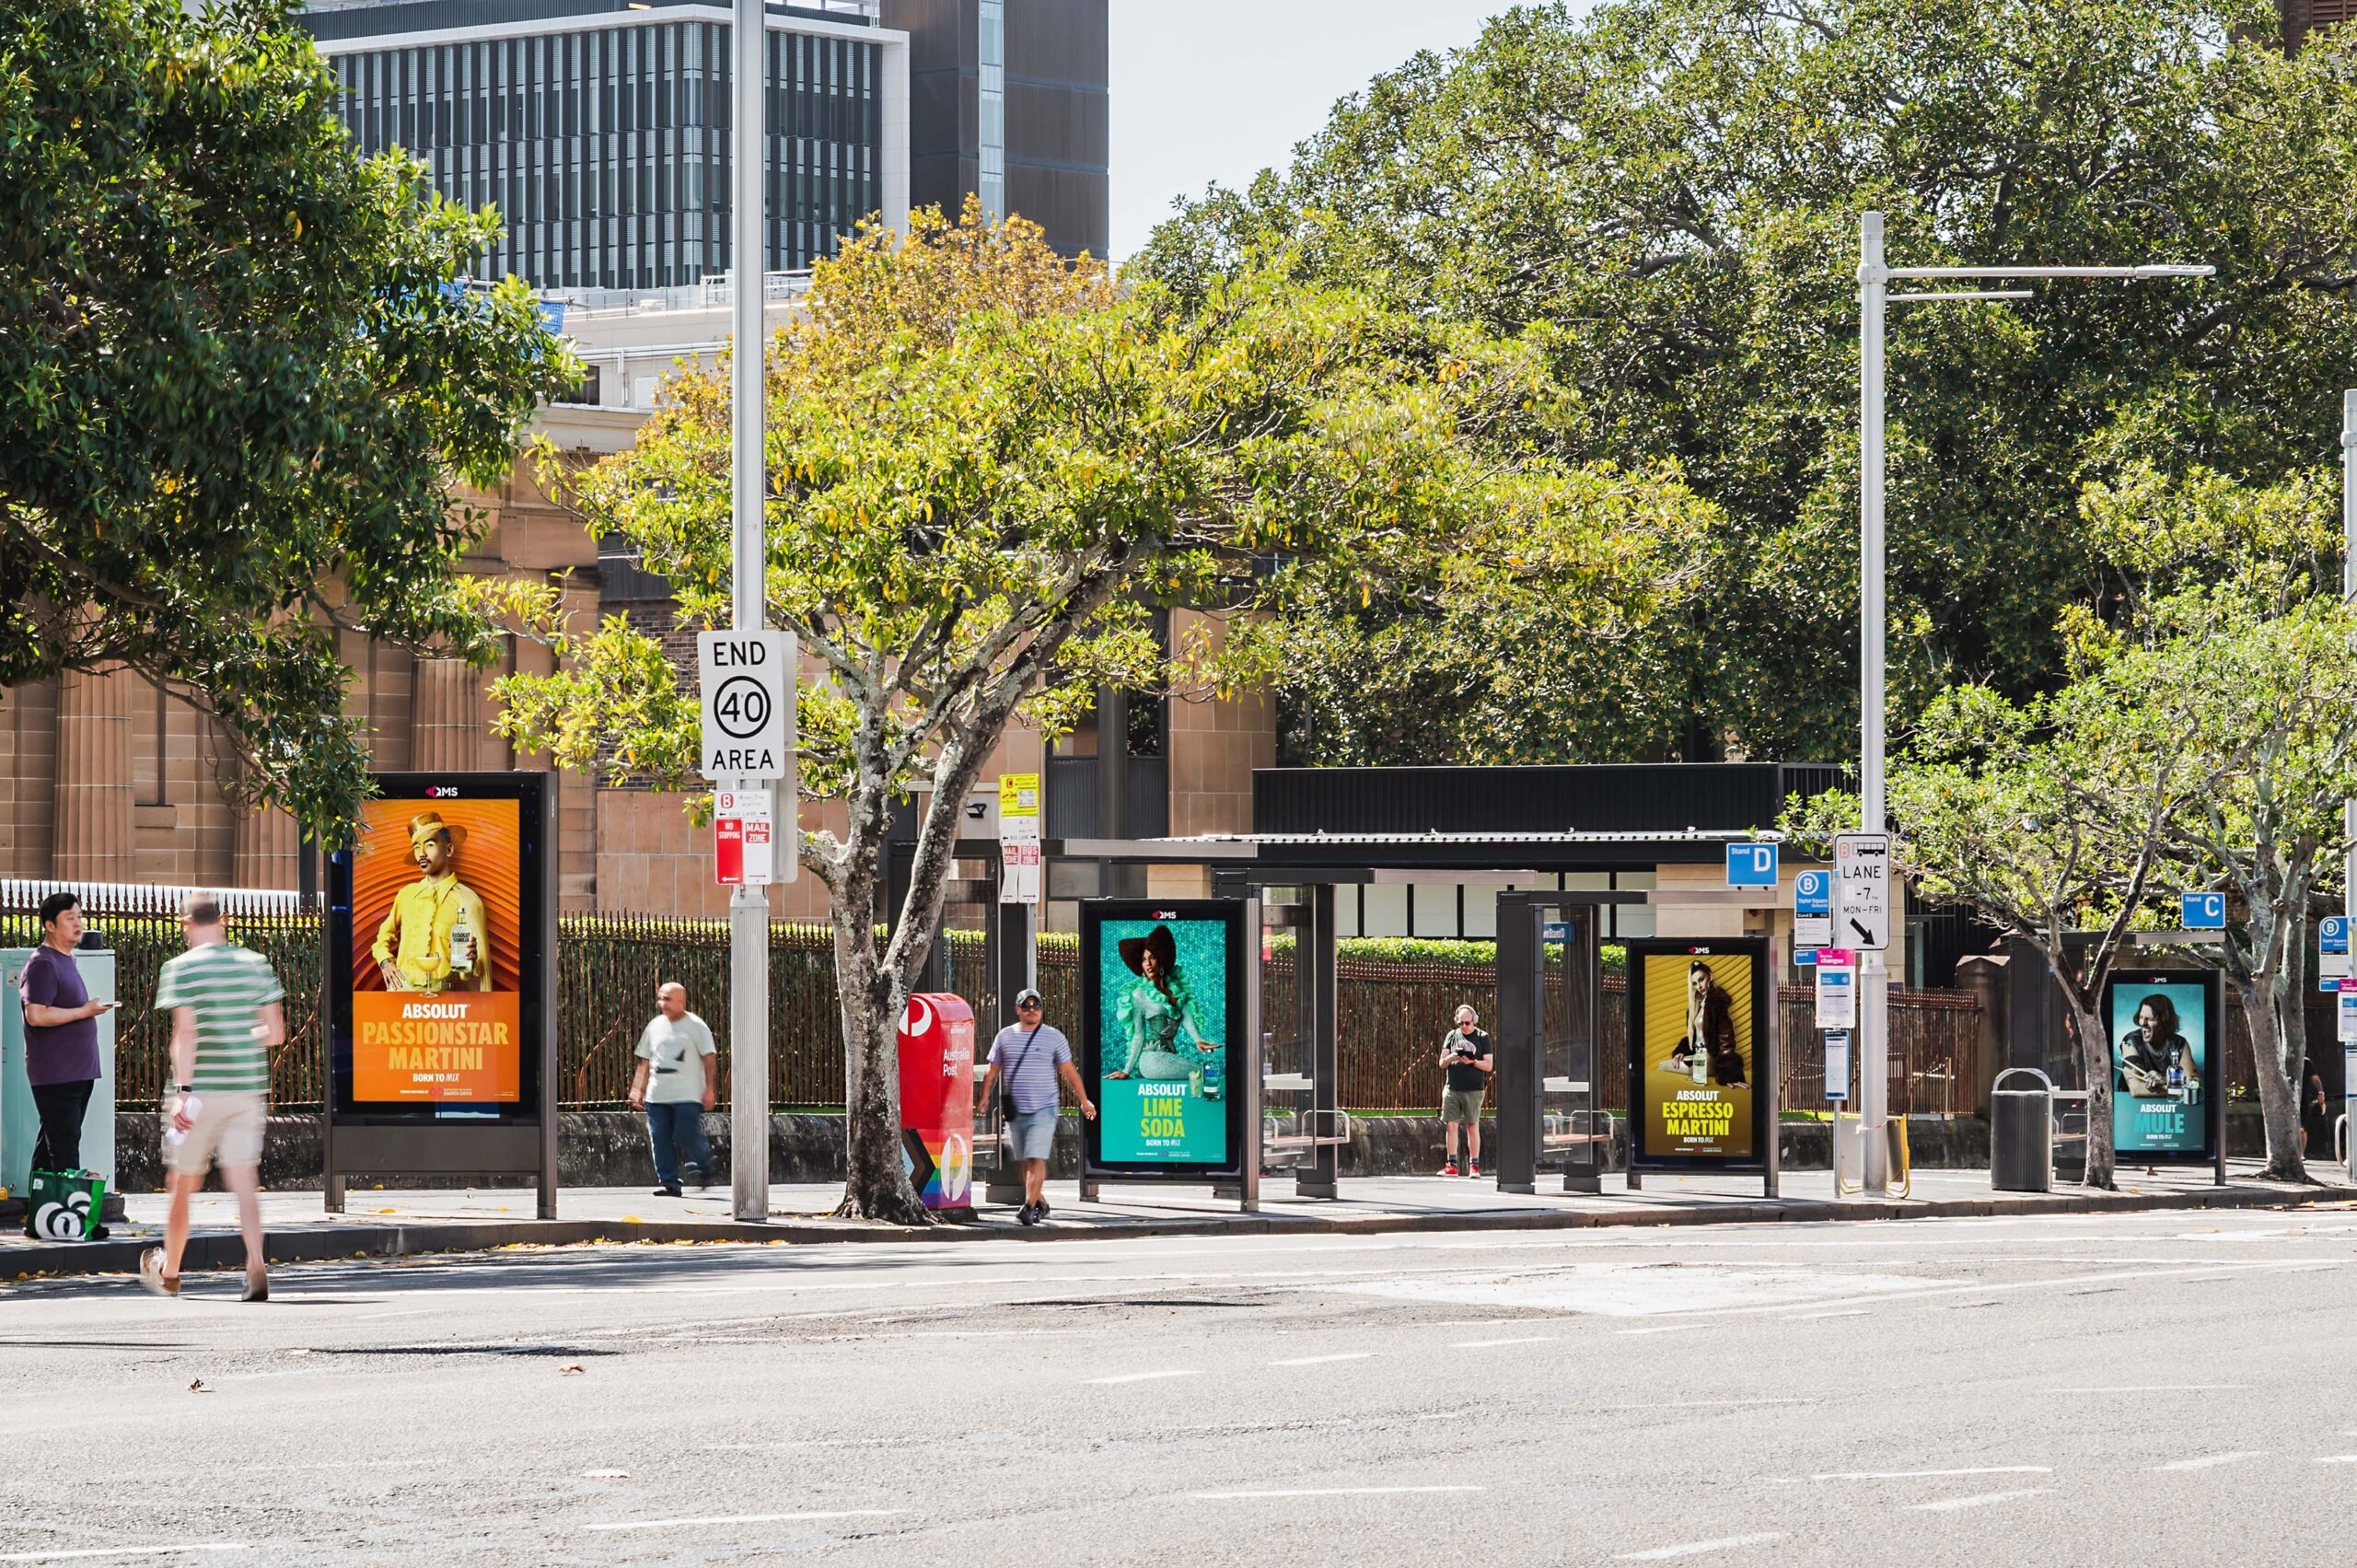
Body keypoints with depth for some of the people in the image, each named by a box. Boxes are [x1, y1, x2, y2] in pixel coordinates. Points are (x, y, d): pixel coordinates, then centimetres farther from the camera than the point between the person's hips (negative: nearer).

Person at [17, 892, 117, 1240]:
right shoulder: (42, 964, -12)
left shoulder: (66, 961, 19)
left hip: (77, 1072, 10)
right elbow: (36, 1015, -22)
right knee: (63, 1148, -10)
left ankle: (38, 1222, 13)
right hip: (55, 1075, -10)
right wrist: (84, 1012, -17)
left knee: (51, 1147, 10)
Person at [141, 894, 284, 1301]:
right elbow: (276, 1031, 5)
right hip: (248, 1088, 3)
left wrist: (183, 1091, -20)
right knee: (244, 1181, 0)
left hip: (201, 1089, -3)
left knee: (184, 1185, 11)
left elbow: (186, 1033, -17)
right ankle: (256, 1266, -20)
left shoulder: (181, 969, -7)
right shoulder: (256, 964, 5)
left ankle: (168, 1272, 27)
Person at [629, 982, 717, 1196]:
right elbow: (644, 1061, 18)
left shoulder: (695, 1026, -1)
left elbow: (709, 1058, -2)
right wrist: (638, 1090, 13)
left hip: (687, 1096, -5)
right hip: (657, 1096, 5)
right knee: (660, 1140, -1)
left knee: (687, 1136, -11)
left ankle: (705, 1169, 16)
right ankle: (669, 1184, 6)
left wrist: (710, 1088, -9)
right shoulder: (655, 1026, 14)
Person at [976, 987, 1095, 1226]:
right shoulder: (1005, 1036, 9)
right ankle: (1040, 1203, 22)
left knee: (1036, 1159, -14)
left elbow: (1069, 1072, 5)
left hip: (1044, 1109, -4)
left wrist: (1084, 1101, 3)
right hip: (1015, 1110, 4)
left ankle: (1030, 1206, -18)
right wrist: (985, 1097, 6)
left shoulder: (1054, 1037, 2)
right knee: (1025, 1161, 9)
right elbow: (992, 1071, 15)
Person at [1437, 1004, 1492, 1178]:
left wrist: (1472, 1062, -16)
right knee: (1451, 1125, -2)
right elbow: (1442, 1063, 10)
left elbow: (1489, 1065, -1)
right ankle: (1452, 1165, 2)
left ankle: (1474, 1165, 4)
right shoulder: (1452, 1036, 12)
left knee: (1472, 1126, -1)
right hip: (1452, 1088, 3)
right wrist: (1450, 1058, -11)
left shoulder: (1482, 1037, 3)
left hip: (1474, 1090, -3)